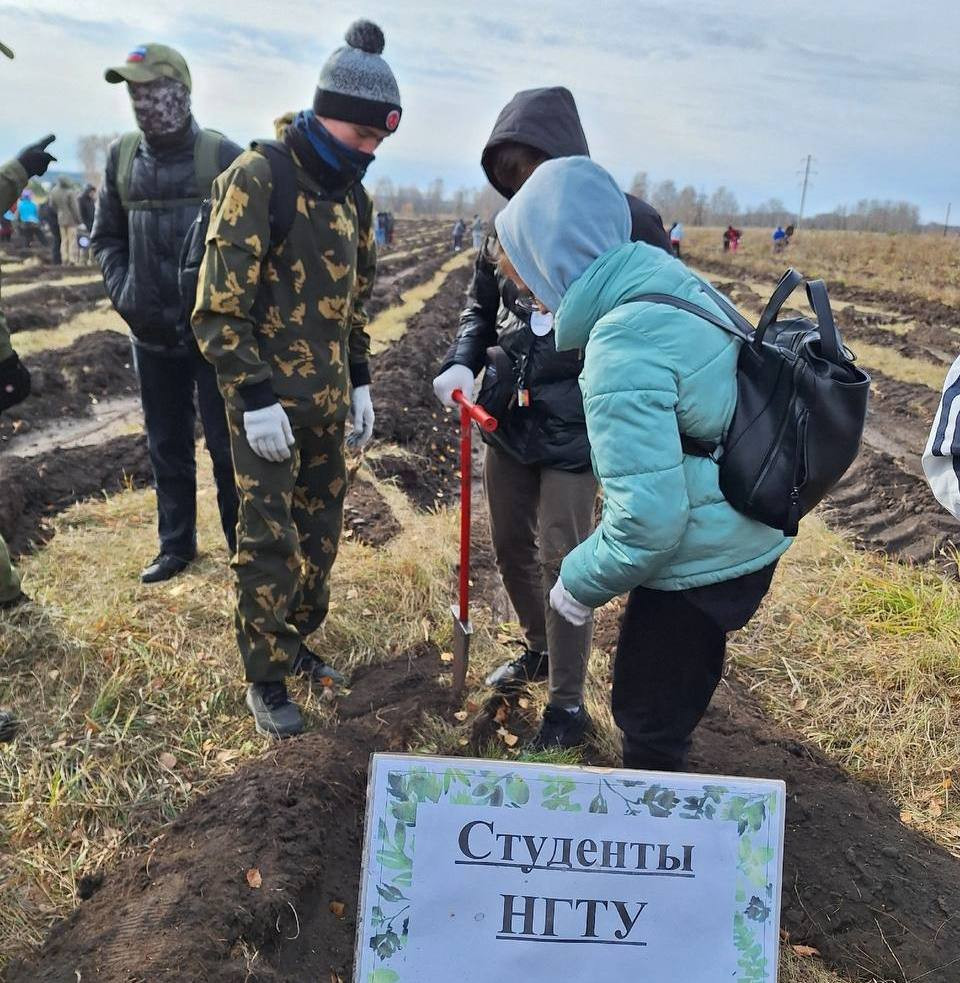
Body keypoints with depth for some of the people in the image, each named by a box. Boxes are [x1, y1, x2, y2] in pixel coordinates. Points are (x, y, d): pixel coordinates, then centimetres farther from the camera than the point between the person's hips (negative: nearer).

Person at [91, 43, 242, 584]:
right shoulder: (122, 156, 6)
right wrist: (124, 294, -3)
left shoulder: (223, 155, -6)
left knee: (226, 442, 3)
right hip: (152, 332, 5)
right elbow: (107, 238, 12)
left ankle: (243, 544, 19)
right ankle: (177, 544, 29)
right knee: (167, 445, 14)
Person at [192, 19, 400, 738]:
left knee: (322, 535, 14)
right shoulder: (257, 179, -13)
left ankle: (298, 644, 33)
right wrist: (255, 397, -18)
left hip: (329, 401, 7)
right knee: (269, 545, -1)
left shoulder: (354, 198, 10)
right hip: (269, 403, -7)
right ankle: (265, 680, 16)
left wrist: (360, 383, 14)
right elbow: (219, 306, -16)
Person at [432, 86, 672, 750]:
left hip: (575, 429, -6)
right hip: (508, 420, 6)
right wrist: (462, 363, -5)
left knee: (560, 563, 0)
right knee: (511, 548, 17)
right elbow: (480, 308, 16)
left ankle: (567, 703, 19)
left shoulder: (627, 221, -12)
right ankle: (540, 651, 43)